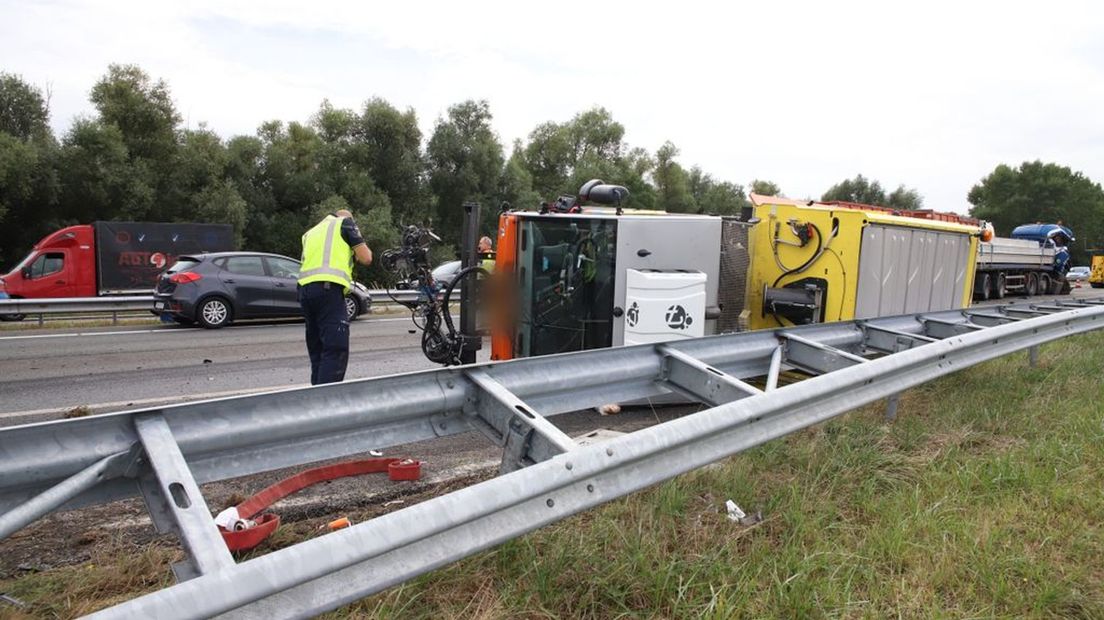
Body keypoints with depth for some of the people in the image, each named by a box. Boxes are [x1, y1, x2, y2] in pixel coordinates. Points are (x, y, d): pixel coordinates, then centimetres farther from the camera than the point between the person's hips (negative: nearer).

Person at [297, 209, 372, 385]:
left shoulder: (311, 232, 31)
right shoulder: (345, 222, 13)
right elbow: (366, 258, 5)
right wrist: (363, 247, 26)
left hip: (304, 289, 7)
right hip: (328, 289, -7)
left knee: (318, 351, 12)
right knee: (336, 350, -11)